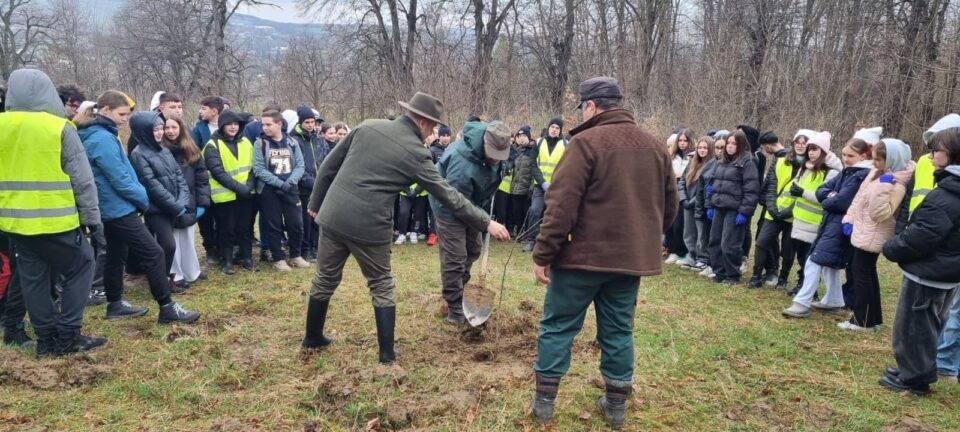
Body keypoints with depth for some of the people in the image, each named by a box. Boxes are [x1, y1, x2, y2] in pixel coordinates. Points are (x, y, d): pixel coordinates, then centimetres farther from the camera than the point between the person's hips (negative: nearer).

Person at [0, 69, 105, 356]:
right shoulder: (59, 128, -10)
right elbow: (82, 179, -9)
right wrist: (92, 215, -2)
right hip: (55, 219, -5)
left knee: (33, 279, 13)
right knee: (79, 268, 9)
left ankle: (47, 338, 18)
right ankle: (68, 335, 6)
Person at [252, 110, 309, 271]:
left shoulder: (292, 143, 5)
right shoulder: (261, 143, -3)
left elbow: (300, 166, 2)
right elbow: (259, 169, -10)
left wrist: (290, 182, -15)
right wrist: (279, 183, -17)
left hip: (290, 190, 2)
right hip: (269, 191, -2)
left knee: (296, 224, 5)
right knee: (274, 226, 5)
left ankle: (296, 256, 22)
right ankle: (278, 259, 16)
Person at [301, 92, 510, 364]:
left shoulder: (368, 126, 6)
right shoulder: (416, 153, -6)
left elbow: (328, 166, 9)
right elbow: (448, 196, -5)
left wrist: (315, 203, 20)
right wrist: (486, 222, 1)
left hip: (333, 216, 5)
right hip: (369, 226, -4)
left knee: (325, 280, 21)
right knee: (382, 286, 14)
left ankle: (313, 338, 38)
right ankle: (387, 352, 18)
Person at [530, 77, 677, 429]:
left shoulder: (587, 142, -11)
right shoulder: (656, 147, 10)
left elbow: (562, 204, -17)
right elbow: (669, 206, 17)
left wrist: (543, 254, -12)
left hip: (585, 254, -6)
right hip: (632, 258, 6)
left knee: (558, 325, 8)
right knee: (618, 330, 15)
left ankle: (545, 399, 14)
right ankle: (616, 403, 22)